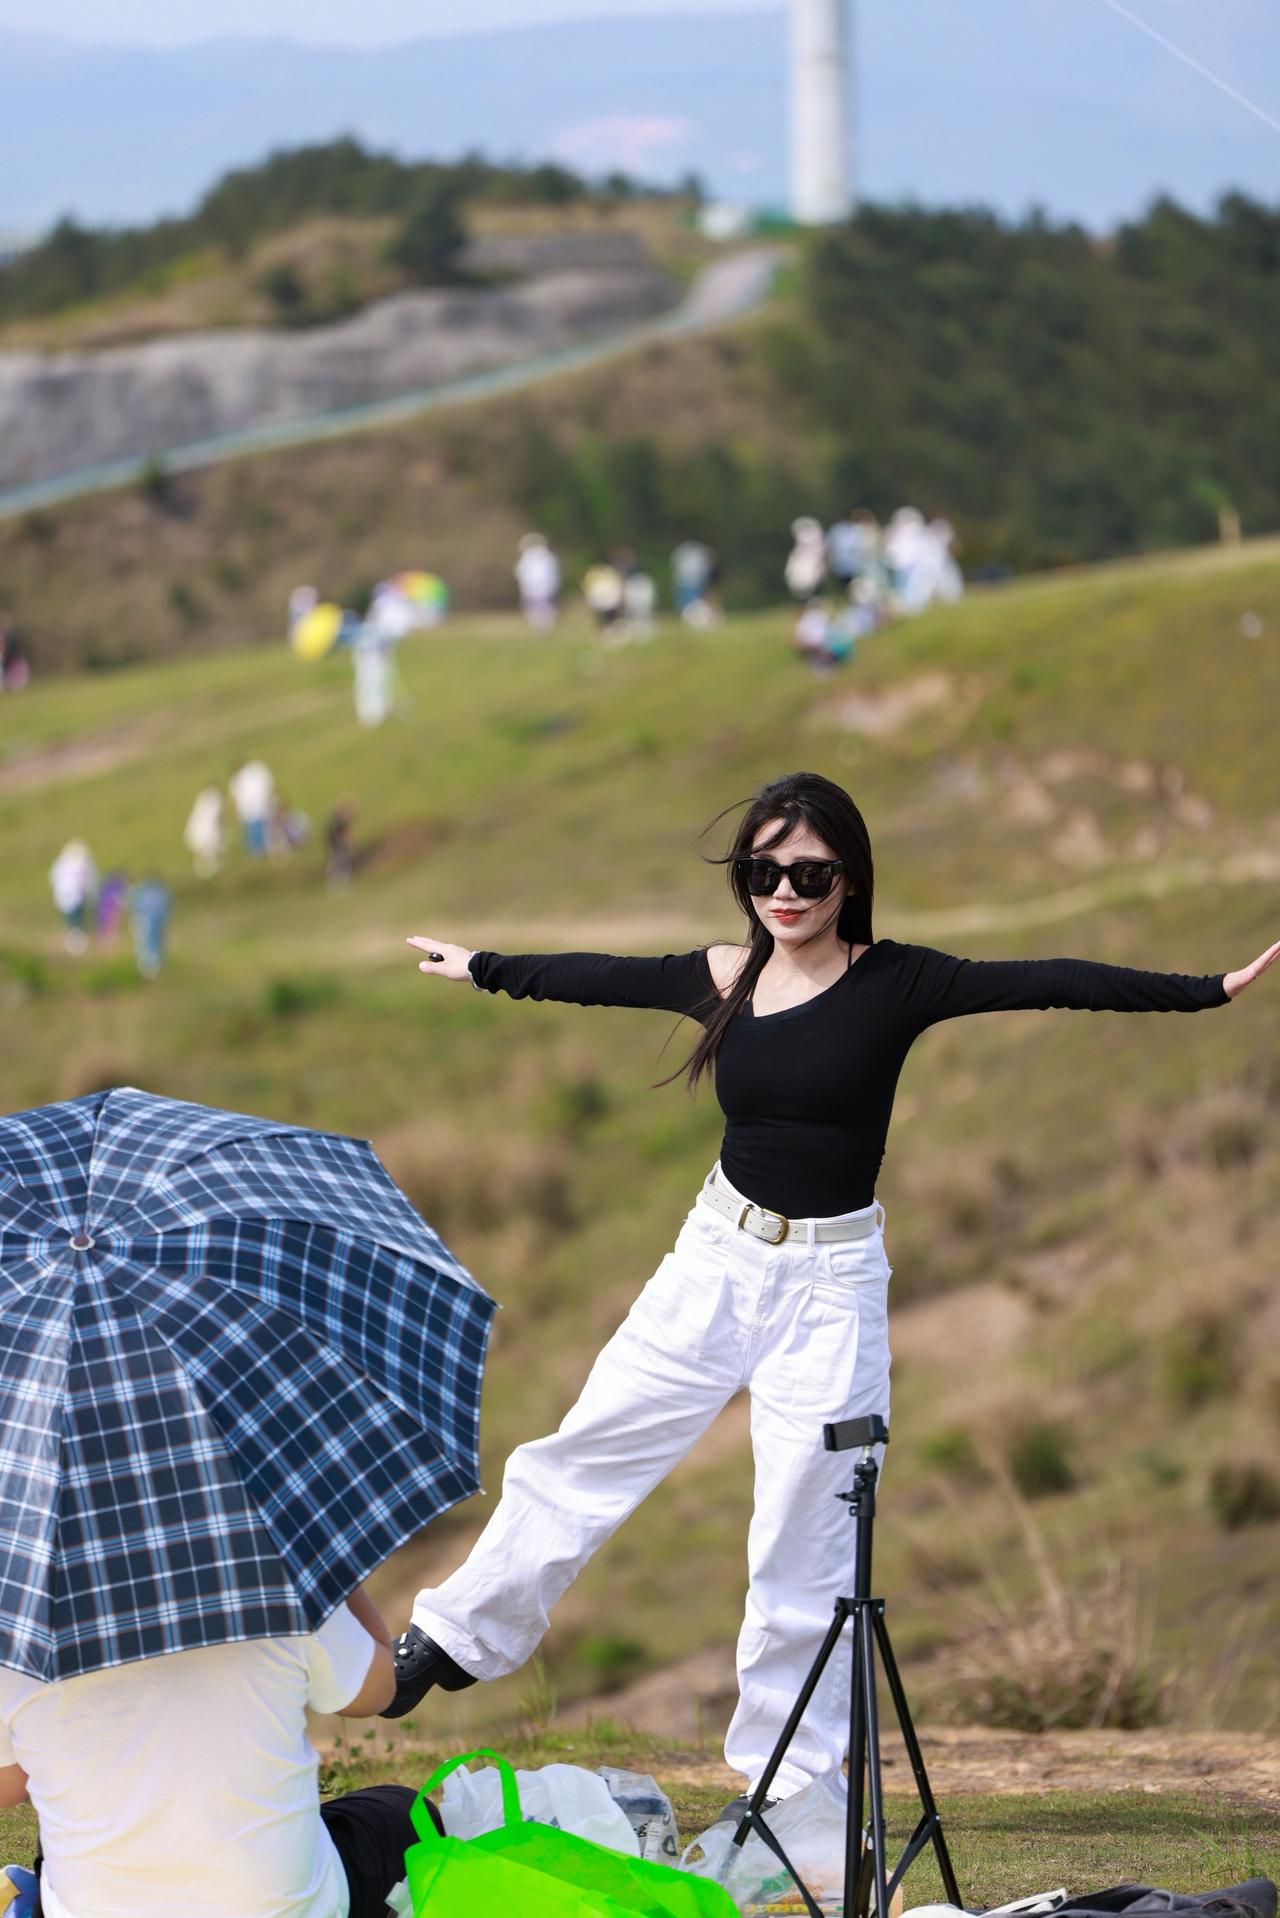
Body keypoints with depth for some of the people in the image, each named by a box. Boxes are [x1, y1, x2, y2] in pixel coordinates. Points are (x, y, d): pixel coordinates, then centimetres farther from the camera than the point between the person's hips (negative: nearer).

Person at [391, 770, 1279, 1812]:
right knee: (580, 1459, 11)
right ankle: (457, 1641, 30)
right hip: (716, 1262, 4)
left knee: (804, 1548, 0)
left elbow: (1047, 983, -17)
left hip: (831, 1287, -4)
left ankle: (789, 1786, 10)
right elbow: (601, 976, 19)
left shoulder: (893, 983, -9)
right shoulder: (723, 979, 2)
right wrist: (482, 966, 34)